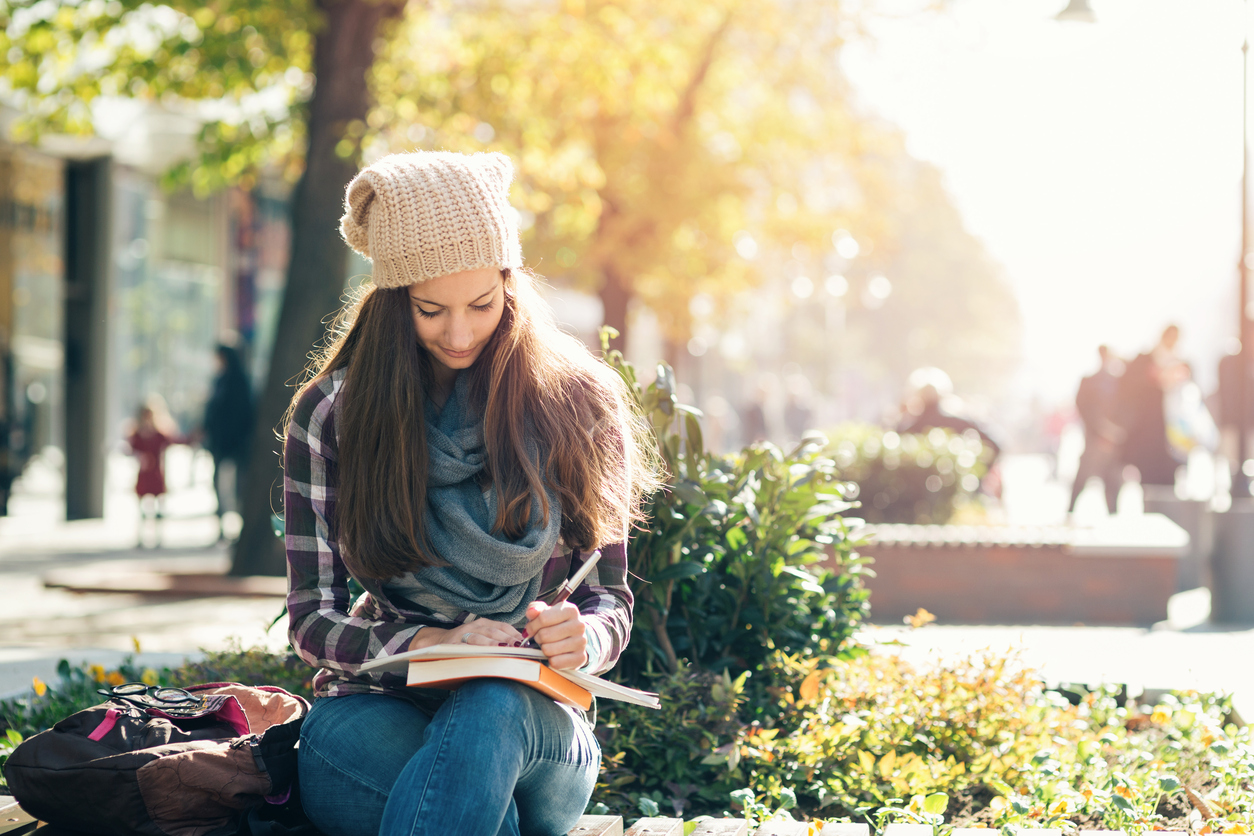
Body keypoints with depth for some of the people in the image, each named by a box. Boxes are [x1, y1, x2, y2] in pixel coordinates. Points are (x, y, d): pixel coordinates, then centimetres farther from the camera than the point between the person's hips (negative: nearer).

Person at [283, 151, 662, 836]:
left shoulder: (578, 404, 3)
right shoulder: (330, 413, 3)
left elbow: (610, 598, 7)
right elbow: (312, 617, 0)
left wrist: (583, 638, -19)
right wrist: (434, 644, -20)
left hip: (532, 721, 1)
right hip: (379, 711, 0)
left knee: (490, 714, -38)